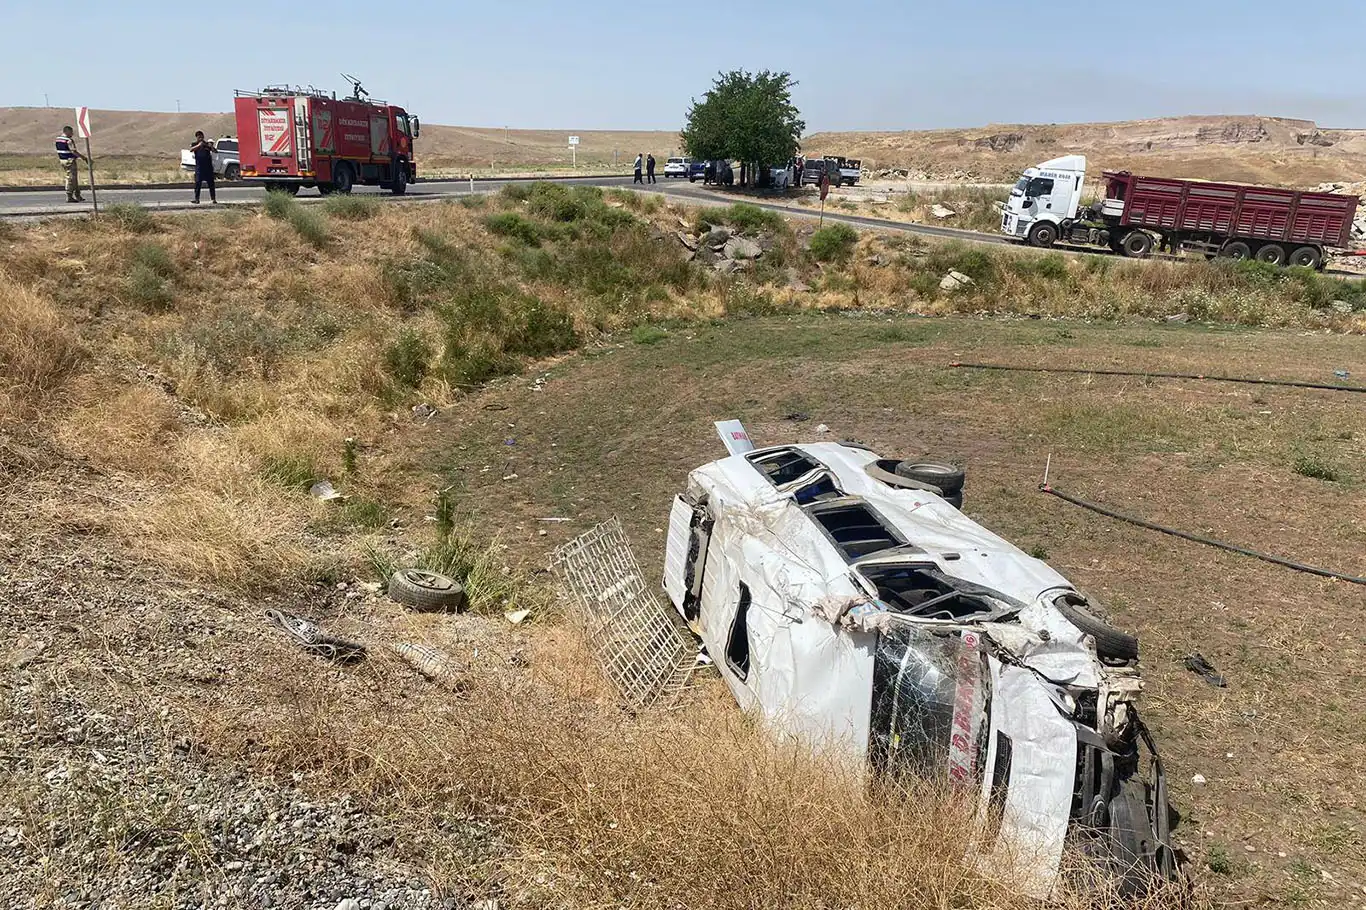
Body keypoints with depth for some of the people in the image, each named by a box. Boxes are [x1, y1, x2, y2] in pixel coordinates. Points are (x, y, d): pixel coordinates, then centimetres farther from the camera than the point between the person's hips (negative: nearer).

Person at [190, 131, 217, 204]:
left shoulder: (207, 143, 12)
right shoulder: (195, 144, 9)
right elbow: (191, 150, -11)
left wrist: (210, 146, -19)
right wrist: (198, 145, -27)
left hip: (208, 166, 1)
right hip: (199, 166, -1)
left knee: (211, 183, -1)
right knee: (198, 183, -5)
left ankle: (213, 199, 1)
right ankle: (197, 199, -5)